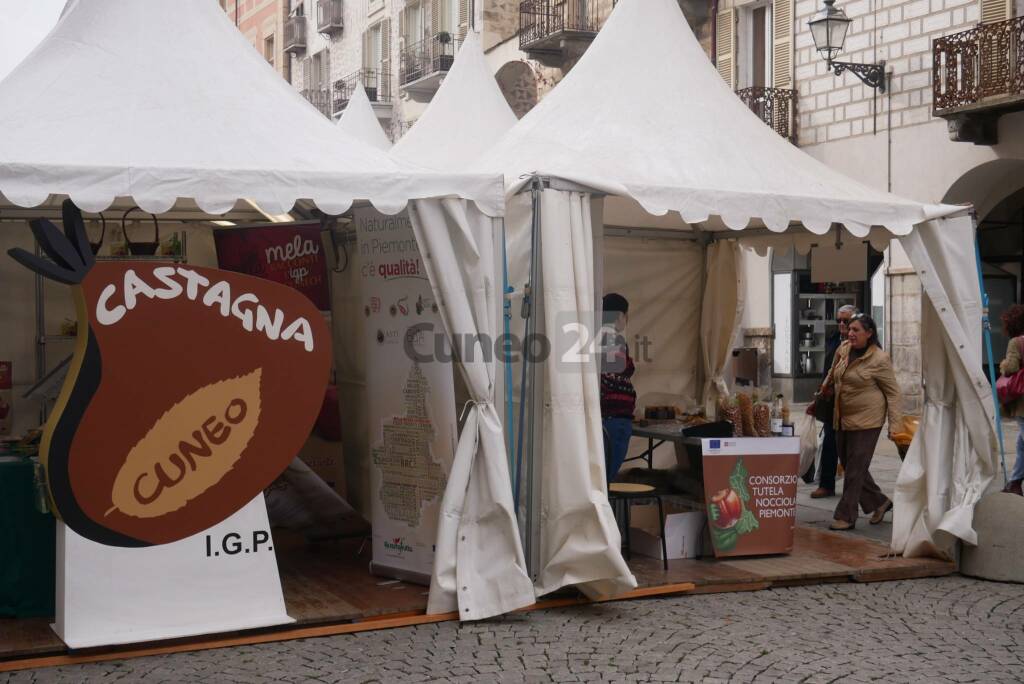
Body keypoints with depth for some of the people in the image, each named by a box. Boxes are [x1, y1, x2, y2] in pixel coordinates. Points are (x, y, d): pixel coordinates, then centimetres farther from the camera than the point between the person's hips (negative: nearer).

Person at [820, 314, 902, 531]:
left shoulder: (879, 360, -14)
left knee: (855, 469, -4)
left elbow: (894, 394, -10)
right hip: (843, 419, 7)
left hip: (866, 420, -7)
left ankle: (846, 517, 3)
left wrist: (894, 425, -16)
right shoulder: (843, 349, 4)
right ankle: (879, 502, 29)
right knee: (848, 464, 12)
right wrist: (827, 386, 40)